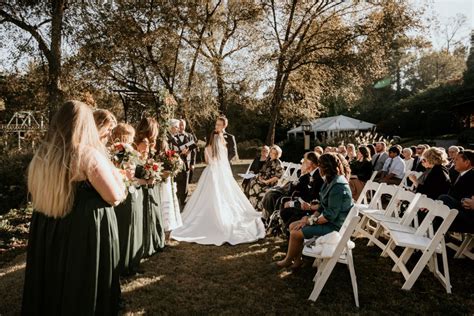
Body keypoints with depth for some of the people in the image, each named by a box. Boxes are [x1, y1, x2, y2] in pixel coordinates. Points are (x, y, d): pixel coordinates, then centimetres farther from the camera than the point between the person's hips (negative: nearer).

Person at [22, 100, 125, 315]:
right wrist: (111, 170, -3)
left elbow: (35, 195, 15)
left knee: (50, 285, 23)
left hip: (45, 232, 7)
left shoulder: (41, 155, 1)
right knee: (83, 290, 11)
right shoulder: (89, 154, -19)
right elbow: (116, 197, -19)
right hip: (87, 233, -6)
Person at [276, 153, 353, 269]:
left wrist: (311, 221, -15)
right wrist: (312, 217, -3)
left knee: (295, 233, -12)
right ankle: (297, 259, 11)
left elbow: (331, 215, -26)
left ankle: (288, 260, 13)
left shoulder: (337, 186, -25)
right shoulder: (331, 181, 6)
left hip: (334, 225, -10)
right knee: (293, 226, 4)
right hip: (327, 218, 10)